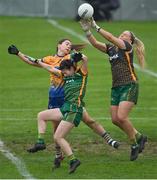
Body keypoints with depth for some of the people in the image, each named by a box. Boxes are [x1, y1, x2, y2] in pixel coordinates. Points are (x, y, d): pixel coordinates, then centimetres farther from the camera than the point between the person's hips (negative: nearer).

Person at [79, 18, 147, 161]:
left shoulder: (127, 47, -3)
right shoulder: (111, 48, 15)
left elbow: (111, 38, -16)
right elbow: (95, 43, 2)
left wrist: (96, 27, -15)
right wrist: (87, 31, -13)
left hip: (129, 86, -8)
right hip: (116, 87, 8)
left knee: (121, 117, -18)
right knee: (115, 119, 1)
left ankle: (134, 144, 0)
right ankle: (139, 137, 19)